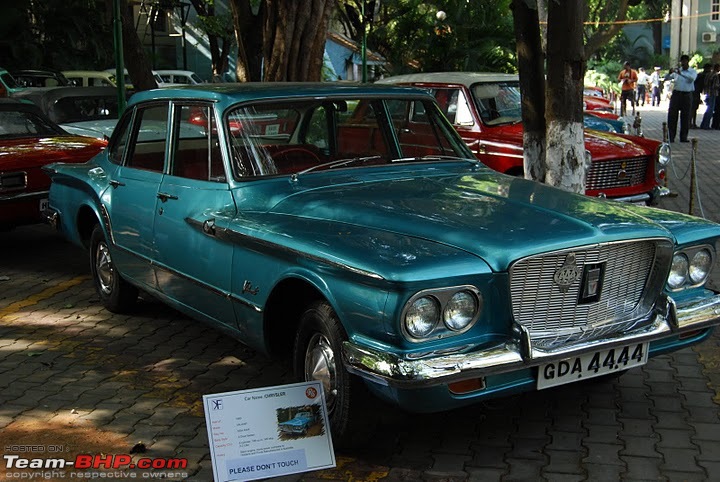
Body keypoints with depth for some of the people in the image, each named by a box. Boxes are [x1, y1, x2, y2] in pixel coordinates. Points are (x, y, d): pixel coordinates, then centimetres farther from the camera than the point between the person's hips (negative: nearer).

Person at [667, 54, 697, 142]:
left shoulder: (692, 71, 4)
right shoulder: (677, 70, 11)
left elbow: (692, 78, -17)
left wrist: (681, 73, -26)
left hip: (687, 95, -1)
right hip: (676, 94, 1)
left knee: (685, 116, 2)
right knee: (672, 115, -4)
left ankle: (683, 137, 9)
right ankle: (670, 137, -1)